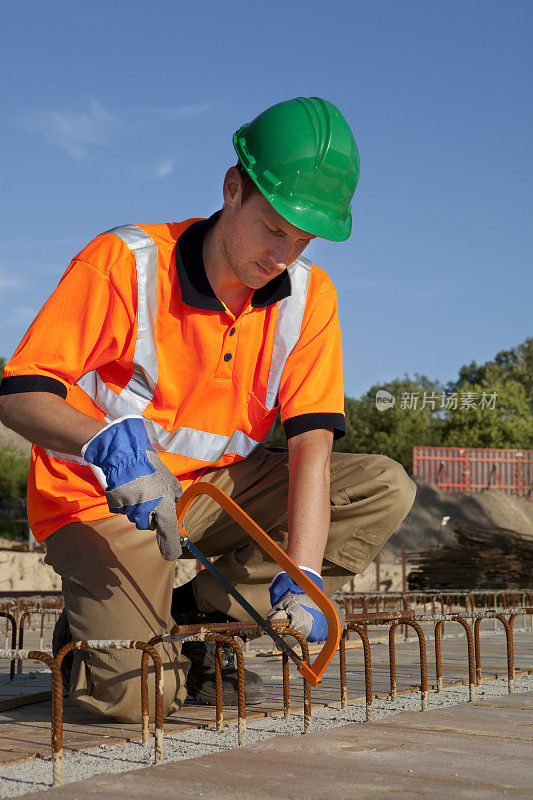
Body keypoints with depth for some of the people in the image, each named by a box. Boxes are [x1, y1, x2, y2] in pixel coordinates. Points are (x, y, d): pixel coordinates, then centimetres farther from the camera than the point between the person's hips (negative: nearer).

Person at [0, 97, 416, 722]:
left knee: (384, 488, -12)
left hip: (213, 489, 6)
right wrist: (107, 442, -41)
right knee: (137, 693, -27)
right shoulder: (123, 262, -19)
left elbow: (310, 443, -14)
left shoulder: (307, 296, -7)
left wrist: (301, 577, -28)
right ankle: (90, 636, 12)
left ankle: (193, 621, -7)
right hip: (101, 498, -5)